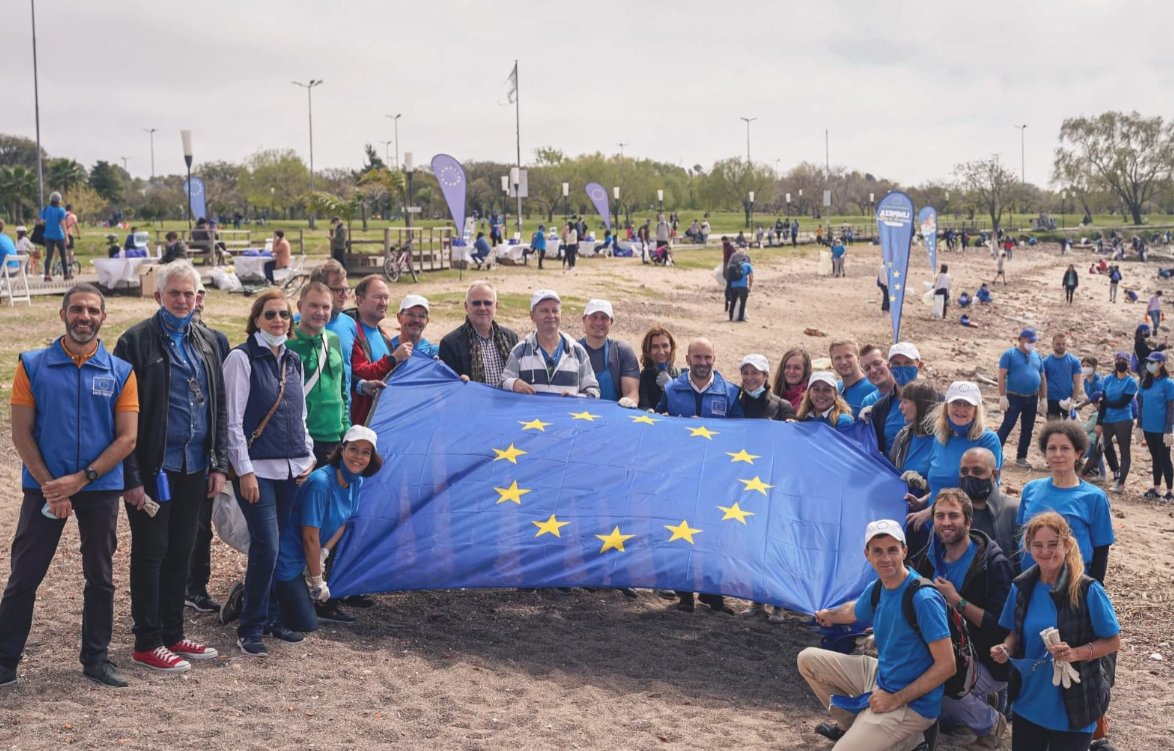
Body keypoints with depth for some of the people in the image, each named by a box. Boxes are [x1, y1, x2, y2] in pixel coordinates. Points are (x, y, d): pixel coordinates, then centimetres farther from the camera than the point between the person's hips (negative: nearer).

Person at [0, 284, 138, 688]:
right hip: (44, 487, -1)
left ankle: (96, 659, 22)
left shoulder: (120, 372, 1)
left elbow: (127, 437, -3)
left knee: (100, 576, 9)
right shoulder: (32, 365, 0)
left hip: (100, 488, 1)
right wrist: (50, 486, -11)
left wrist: (79, 479, -13)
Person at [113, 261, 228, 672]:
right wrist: (131, 476, -14)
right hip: (153, 467, -5)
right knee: (150, 552, 3)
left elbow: (219, 406, 13)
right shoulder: (136, 341, -7)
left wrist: (219, 464, 6)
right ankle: (147, 644, 12)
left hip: (195, 467, 5)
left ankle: (172, 634, 23)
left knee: (181, 551, 12)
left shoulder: (207, 342, 11)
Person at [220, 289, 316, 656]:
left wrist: (308, 456, 10)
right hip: (257, 469, -6)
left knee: (279, 546, 9)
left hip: (290, 469, 6)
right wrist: (244, 470, -13)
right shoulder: (242, 358, -6)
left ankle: (269, 617, 23)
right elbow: (233, 420, -9)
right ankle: (250, 630, 2)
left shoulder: (293, 361, 14)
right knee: (267, 546, -11)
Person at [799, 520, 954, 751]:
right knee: (809, 659, 10)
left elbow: (946, 665, -24)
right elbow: (852, 611, 25)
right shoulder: (875, 588, -1)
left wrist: (895, 700, -21)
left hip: (911, 703, -8)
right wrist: (829, 615, 46)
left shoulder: (923, 599, -25)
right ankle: (854, 725, 18)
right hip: (880, 677, 8)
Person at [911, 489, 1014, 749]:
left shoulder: (994, 564, -19)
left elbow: (1003, 626, -24)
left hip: (989, 663, -6)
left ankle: (990, 723, -1)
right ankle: (951, 713, 9)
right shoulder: (932, 558, 2)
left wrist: (957, 601, -27)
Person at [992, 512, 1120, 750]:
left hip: (1073, 709, -4)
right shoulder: (1021, 587, -2)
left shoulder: (1088, 590, -15)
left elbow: (1113, 641, -9)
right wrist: (1006, 649, -10)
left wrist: (1076, 653, -25)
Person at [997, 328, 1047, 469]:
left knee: (1027, 429, 8)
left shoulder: (1037, 356, 11)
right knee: (1007, 425, -8)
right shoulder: (1010, 354, -5)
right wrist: (1002, 396, -17)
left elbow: (1042, 378, 14)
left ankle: (1021, 457, 16)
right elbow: (1002, 376, -10)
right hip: (1014, 397, -5)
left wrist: (1044, 398, 10)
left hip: (1032, 399, 5)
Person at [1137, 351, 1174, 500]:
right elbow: (1141, 404, 11)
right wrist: (1139, 426, 9)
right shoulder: (1146, 382, 6)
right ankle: (1155, 489, 20)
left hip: (1162, 429, -5)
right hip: (1148, 428, 5)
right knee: (1155, 458, 13)